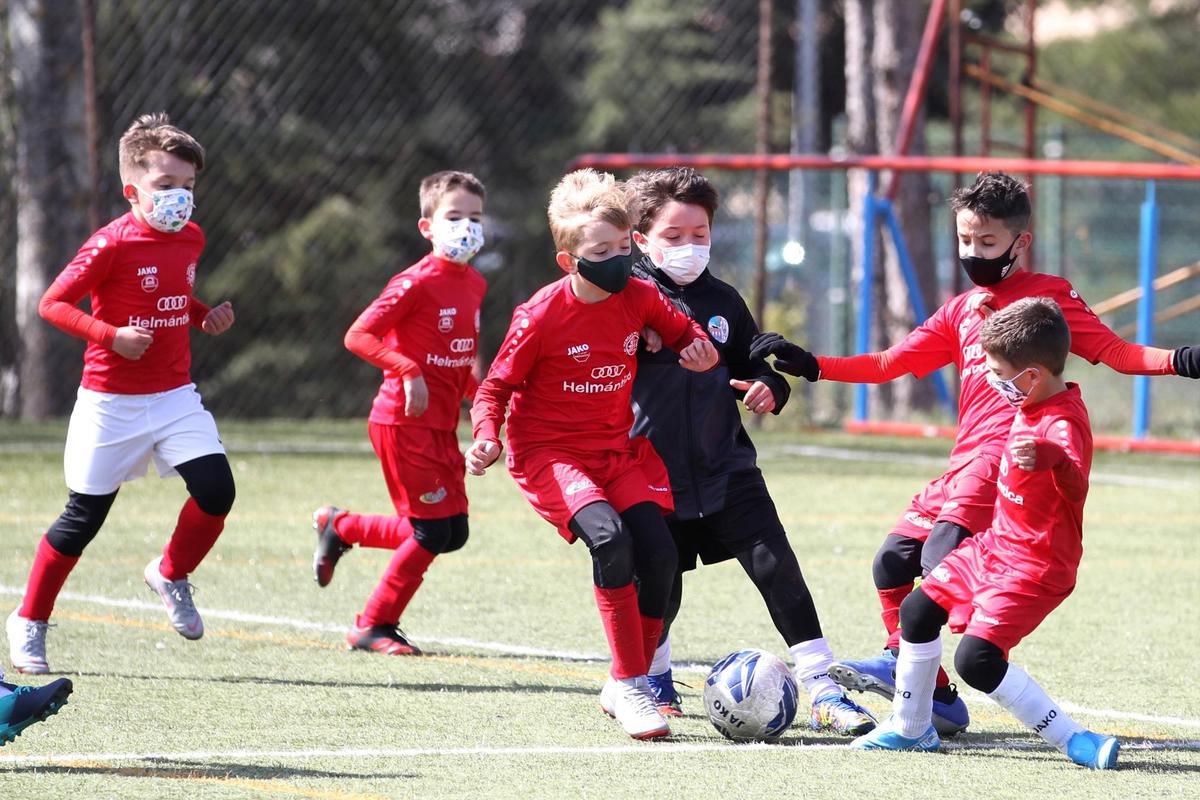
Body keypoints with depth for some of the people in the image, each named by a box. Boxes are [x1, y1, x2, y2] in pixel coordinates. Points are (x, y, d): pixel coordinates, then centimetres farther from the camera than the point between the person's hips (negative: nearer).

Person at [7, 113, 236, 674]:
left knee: (215, 488, -14)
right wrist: (111, 335, -25)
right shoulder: (112, 244, -16)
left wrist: (206, 317, 4)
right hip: (112, 402, -5)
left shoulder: (190, 238, 4)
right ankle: (29, 622, 18)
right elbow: (52, 304, -15)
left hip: (175, 396, 5)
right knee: (84, 515, 2)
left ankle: (172, 575, 13)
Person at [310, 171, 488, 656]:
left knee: (453, 533, 9)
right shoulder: (416, 283, -15)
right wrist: (408, 371, -29)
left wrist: (477, 394, 8)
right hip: (403, 421, -8)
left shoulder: (474, 285, 9)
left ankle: (340, 527, 27)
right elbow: (358, 336, -21)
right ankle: (375, 627, 8)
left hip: (441, 425, 8)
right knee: (434, 530, -8)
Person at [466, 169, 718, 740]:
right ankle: (629, 685, -22)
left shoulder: (639, 298, -3)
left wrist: (699, 347, -6)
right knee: (609, 537, -30)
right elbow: (495, 388, -5)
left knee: (659, 553, -13)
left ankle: (624, 688, 6)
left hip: (618, 449, 5)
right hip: (548, 451, -5)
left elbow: (683, 331, 18)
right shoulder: (540, 317, -16)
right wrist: (486, 439, -23)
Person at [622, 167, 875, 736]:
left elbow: (754, 363, 20)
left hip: (726, 469, 2)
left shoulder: (722, 302, 9)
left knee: (776, 567, -11)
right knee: (659, 588, 5)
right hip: (655, 475, -2)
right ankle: (654, 681, 35)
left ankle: (825, 691, -9)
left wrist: (767, 387, 0)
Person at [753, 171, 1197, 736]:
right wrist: (811, 366, 19)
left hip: (1005, 454, -8)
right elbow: (893, 362, 25)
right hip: (963, 463, 8)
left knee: (942, 557, -25)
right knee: (892, 562, 8)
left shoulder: (1049, 296, 3)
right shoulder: (962, 310, 23)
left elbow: (1114, 351, -3)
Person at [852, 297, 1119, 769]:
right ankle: (910, 728, 35)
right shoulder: (1031, 403, 2)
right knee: (918, 611, 18)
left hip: (1035, 566, -10)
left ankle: (1075, 741, -15)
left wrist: (1050, 460, -70)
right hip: (994, 546, 10)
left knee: (977, 661, -21)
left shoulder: (1064, 423, -28)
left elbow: (1076, 483, -48)